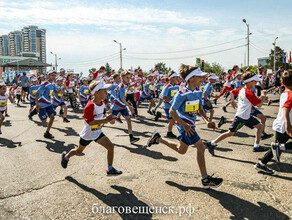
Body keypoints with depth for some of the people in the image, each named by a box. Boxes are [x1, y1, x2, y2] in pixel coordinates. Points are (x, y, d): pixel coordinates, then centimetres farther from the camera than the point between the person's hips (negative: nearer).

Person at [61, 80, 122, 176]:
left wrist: (108, 119, -4)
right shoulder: (90, 106, -31)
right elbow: (90, 122, -36)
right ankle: (66, 156, 51)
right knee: (79, 151, 19)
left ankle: (110, 169, 1)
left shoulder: (102, 103, -5)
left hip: (98, 132, 6)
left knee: (110, 146, -10)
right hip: (87, 134, -6)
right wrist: (106, 120, -39)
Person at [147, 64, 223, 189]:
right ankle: (205, 180, -1)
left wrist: (207, 121, -2)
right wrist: (184, 125, -22)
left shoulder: (198, 92, 3)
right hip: (185, 125, -9)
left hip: (191, 124, 9)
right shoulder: (182, 94, -21)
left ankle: (158, 139, 35)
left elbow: (199, 108, 14)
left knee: (181, 150, 21)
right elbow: (172, 111, -18)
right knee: (200, 147, -11)